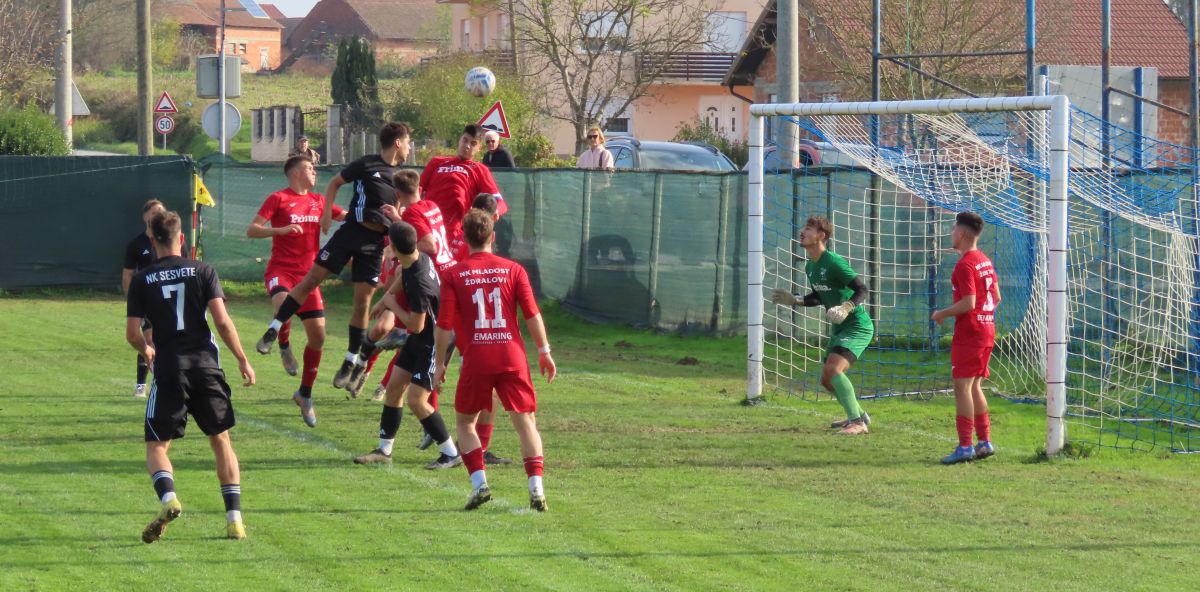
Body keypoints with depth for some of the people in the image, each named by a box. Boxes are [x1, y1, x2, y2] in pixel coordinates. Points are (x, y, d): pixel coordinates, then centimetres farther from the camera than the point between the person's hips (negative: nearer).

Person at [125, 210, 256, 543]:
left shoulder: (142, 280, 2)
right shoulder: (202, 272, 3)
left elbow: (132, 334, 0)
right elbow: (222, 321, -6)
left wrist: (145, 350, 22)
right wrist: (243, 360, 3)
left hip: (168, 369, -1)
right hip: (206, 364, 1)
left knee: (157, 445, 6)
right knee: (221, 440, 14)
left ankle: (167, 498, -25)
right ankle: (234, 518, 6)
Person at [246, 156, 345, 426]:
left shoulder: (318, 201, 13)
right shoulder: (278, 199, -4)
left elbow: (348, 218, 21)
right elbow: (252, 230, -10)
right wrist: (281, 229, -24)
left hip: (307, 273, 5)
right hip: (281, 270, -5)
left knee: (318, 334, 0)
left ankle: (305, 394, 17)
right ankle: (284, 346, -4)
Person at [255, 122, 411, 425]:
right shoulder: (366, 165, -1)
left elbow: (406, 213, 20)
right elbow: (335, 183, 11)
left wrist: (397, 216, -3)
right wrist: (328, 212, 1)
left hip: (375, 241, 3)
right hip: (351, 230, -3)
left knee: (363, 300, -1)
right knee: (312, 278, -8)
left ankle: (351, 362, 9)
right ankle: (272, 332, -3)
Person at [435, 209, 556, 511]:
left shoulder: (453, 275, 1)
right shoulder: (513, 270, 4)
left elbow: (444, 325, -2)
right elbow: (532, 315, 0)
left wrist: (439, 364, 7)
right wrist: (544, 351, 9)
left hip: (476, 360, -1)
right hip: (512, 356, 1)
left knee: (464, 422, 15)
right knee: (526, 422, 6)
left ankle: (479, 483, -1)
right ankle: (536, 488, -6)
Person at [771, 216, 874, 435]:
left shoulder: (834, 262, -19)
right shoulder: (810, 267, 9)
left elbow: (862, 289, -19)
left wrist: (847, 307, -35)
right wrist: (793, 300, 11)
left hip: (857, 326, -10)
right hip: (840, 328, 10)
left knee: (832, 369, -26)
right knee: (827, 379, 14)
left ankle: (857, 423, -25)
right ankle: (859, 415, 34)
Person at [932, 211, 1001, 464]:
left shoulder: (965, 265, -15)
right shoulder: (985, 261, 13)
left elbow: (968, 303, -21)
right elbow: (996, 298, 17)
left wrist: (942, 314, -9)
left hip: (969, 333, -9)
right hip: (987, 330, 9)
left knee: (962, 386, -9)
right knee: (974, 387, 15)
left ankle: (965, 446, -14)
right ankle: (985, 441, 15)